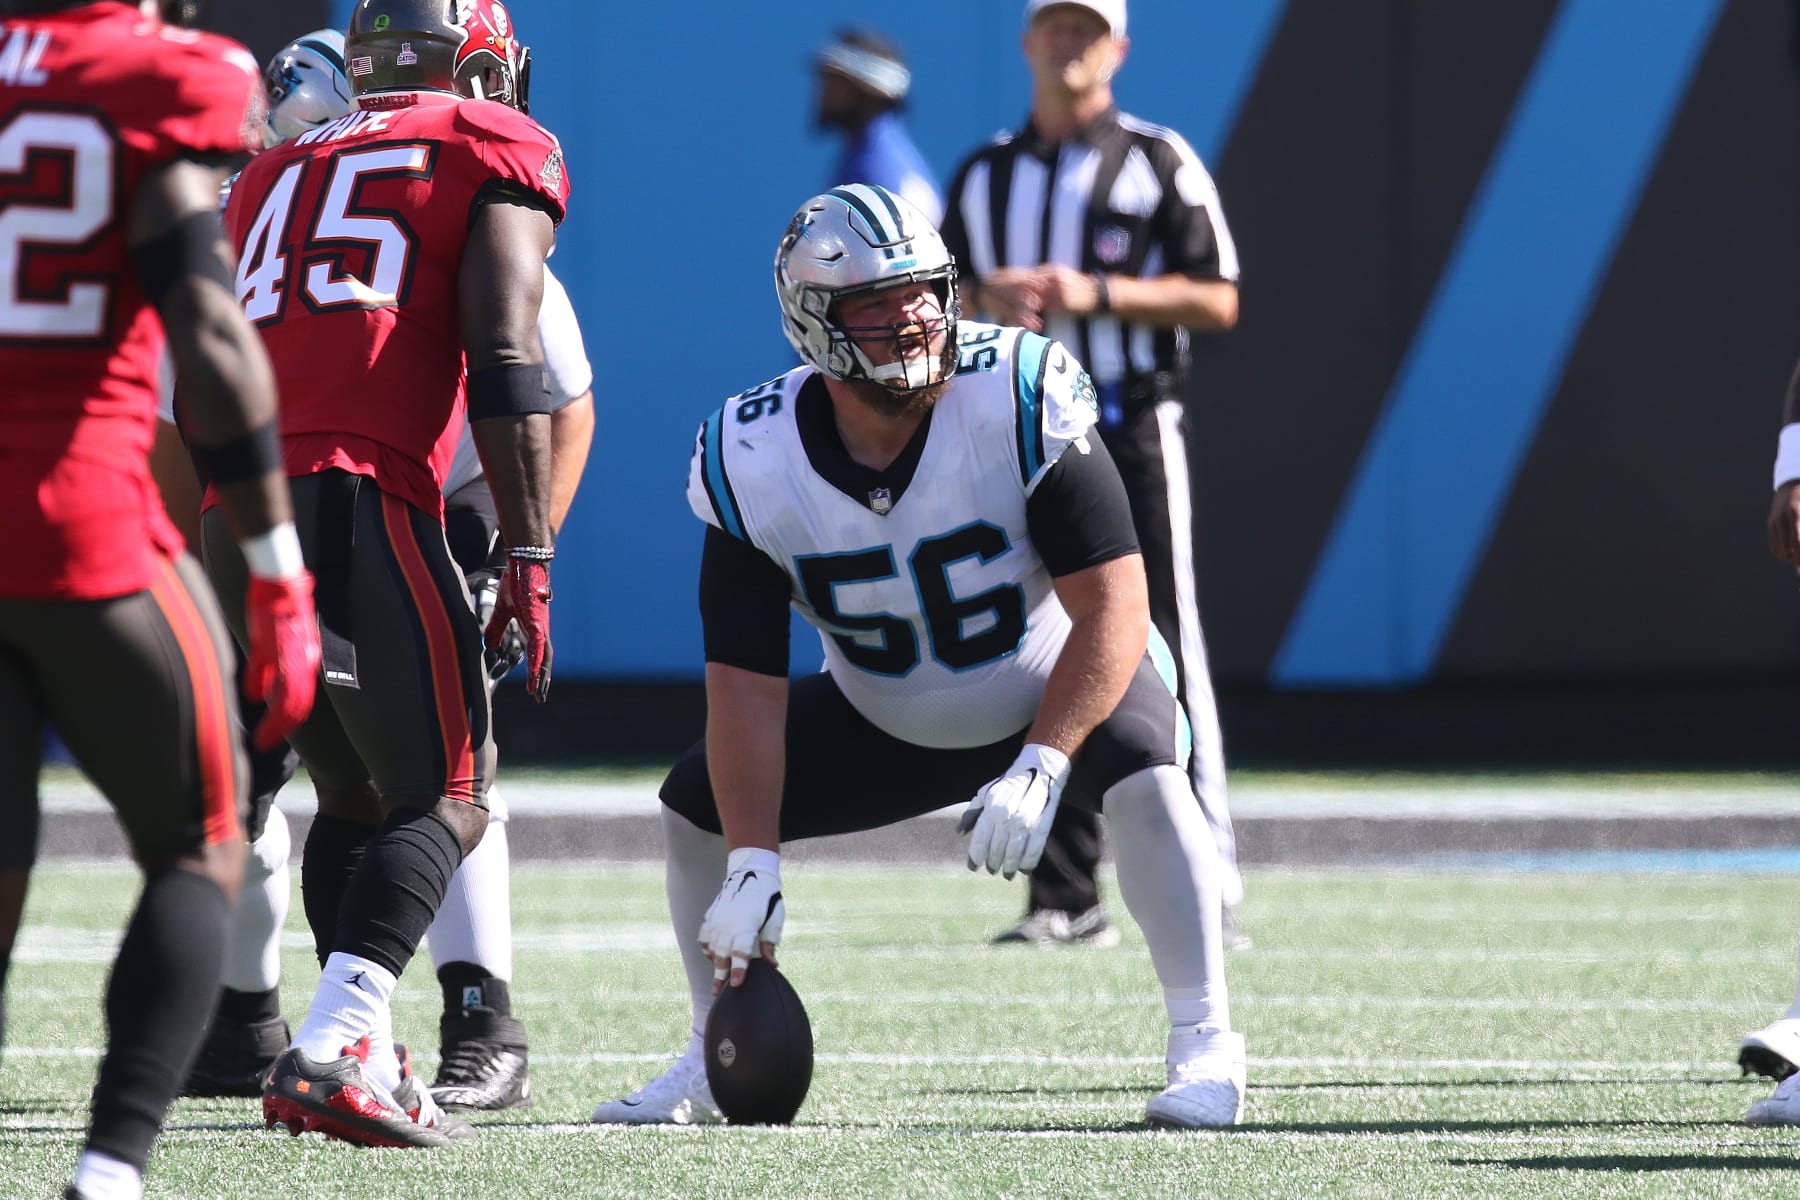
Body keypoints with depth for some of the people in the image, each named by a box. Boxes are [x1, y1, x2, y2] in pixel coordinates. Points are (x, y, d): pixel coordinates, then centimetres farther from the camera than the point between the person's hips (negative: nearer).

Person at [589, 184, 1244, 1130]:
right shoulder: (755, 464, -22)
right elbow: (745, 683, -18)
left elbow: (1114, 606, -30)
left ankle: (1204, 1049, -24)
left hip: (1058, 684, -3)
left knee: (1144, 777, -33)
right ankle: (717, 1063, 14)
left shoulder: (1017, 403, -31)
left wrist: (1038, 769, -40)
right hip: (884, 719, 3)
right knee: (698, 805, -5)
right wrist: (752, 867, -26)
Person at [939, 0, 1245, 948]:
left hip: (1132, 432, -4)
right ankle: (1066, 897, 5)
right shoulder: (983, 176, 15)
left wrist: (1098, 294, -15)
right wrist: (987, 298, -6)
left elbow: (1217, 301, -3)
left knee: (1163, 656, -9)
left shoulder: (1159, 162, 2)